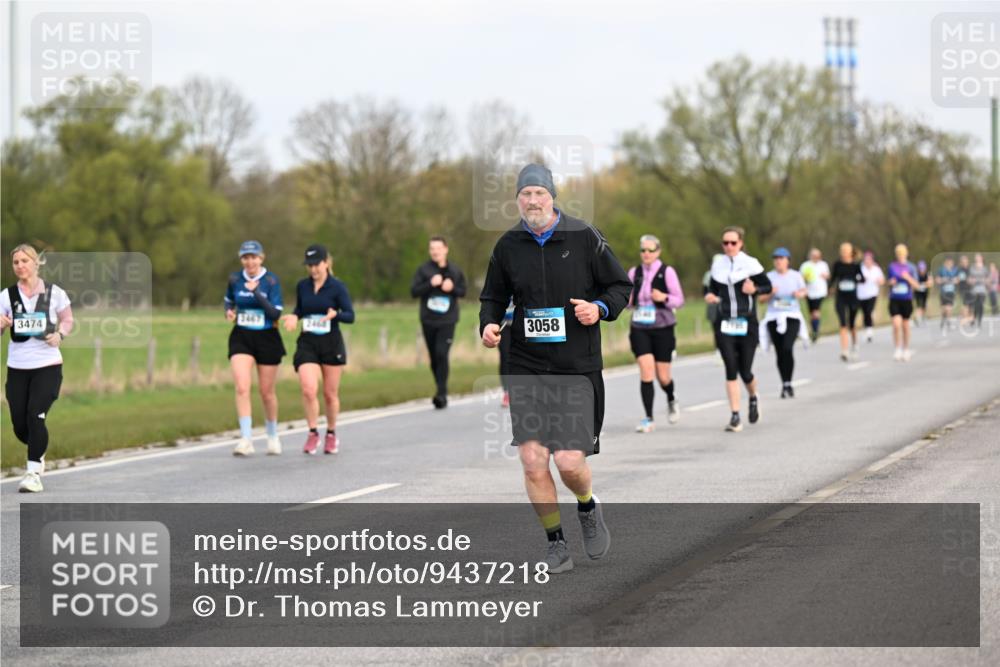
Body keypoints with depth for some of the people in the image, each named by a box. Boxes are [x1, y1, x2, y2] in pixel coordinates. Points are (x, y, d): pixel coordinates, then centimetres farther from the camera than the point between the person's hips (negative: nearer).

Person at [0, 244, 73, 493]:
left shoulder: (54, 293, -1)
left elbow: (68, 319, 11)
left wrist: (60, 334, -9)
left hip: (48, 365, -3)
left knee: (36, 415, -19)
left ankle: (34, 473, -11)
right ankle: (38, 453, 37)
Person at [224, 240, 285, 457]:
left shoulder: (271, 281, -10)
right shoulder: (235, 279, 0)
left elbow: (276, 313, -17)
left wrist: (256, 293, -27)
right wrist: (229, 312, -4)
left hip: (267, 339, -2)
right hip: (241, 339, 2)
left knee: (267, 392, 9)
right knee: (242, 388, -17)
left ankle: (273, 436, 31)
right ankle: (246, 440, -19)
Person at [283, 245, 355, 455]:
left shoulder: (337, 287, -7)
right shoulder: (302, 286, 3)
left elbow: (350, 316, -8)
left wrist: (335, 314, -29)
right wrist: (294, 317, -5)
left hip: (331, 344, -2)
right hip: (307, 343, 2)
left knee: (330, 394, 8)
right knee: (308, 390, -16)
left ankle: (331, 434, 28)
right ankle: (313, 433, -1)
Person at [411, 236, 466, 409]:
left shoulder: (455, 271, 5)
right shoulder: (423, 270, 0)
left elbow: (463, 291, 12)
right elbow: (414, 291, -5)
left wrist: (452, 288, -9)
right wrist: (431, 284, -18)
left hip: (447, 321, -1)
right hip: (428, 320, 1)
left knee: (442, 354, -17)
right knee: (434, 358, 9)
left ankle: (442, 393, -15)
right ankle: (442, 390, 27)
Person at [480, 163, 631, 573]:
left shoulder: (584, 238, -2)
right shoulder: (508, 246, 5)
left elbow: (622, 286, 5)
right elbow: (493, 297, 18)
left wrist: (600, 308, -14)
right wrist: (488, 325, -2)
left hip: (577, 369, -2)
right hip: (526, 366, 2)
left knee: (569, 462, -10)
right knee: (532, 460, -6)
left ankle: (588, 508, 25)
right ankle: (556, 545, 10)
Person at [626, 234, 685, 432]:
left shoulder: (667, 272, -4)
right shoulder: (634, 272, 7)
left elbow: (679, 299, -3)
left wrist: (664, 298, -22)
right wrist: (626, 300, -6)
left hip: (662, 328, -2)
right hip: (639, 329, 2)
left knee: (663, 376, 4)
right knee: (646, 372, -12)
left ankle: (672, 401, 38)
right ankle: (648, 419, -9)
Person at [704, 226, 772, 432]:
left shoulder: (750, 263, -3)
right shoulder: (717, 265, 8)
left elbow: (767, 286, 1)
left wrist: (754, 289, -19)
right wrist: (711, 296, -3)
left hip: (747, 323, -2)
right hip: (724, 323, 2)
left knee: (745, 371, 0)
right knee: (731, 369, -9)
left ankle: (753, 398, 34)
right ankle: (735, 416, -6)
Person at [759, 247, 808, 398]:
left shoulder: (795, 276, 5)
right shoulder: (769, 277, 5)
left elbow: (805, 290, 19)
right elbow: (762, 298, 5)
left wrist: (800, 293, -4)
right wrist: (770, 293, -16)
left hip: (792, 317, -1)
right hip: (774, 318, 1)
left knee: (787, 349, -20)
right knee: (779, 353, 2)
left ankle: (788, 384, -15)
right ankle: (785, 385, 15)